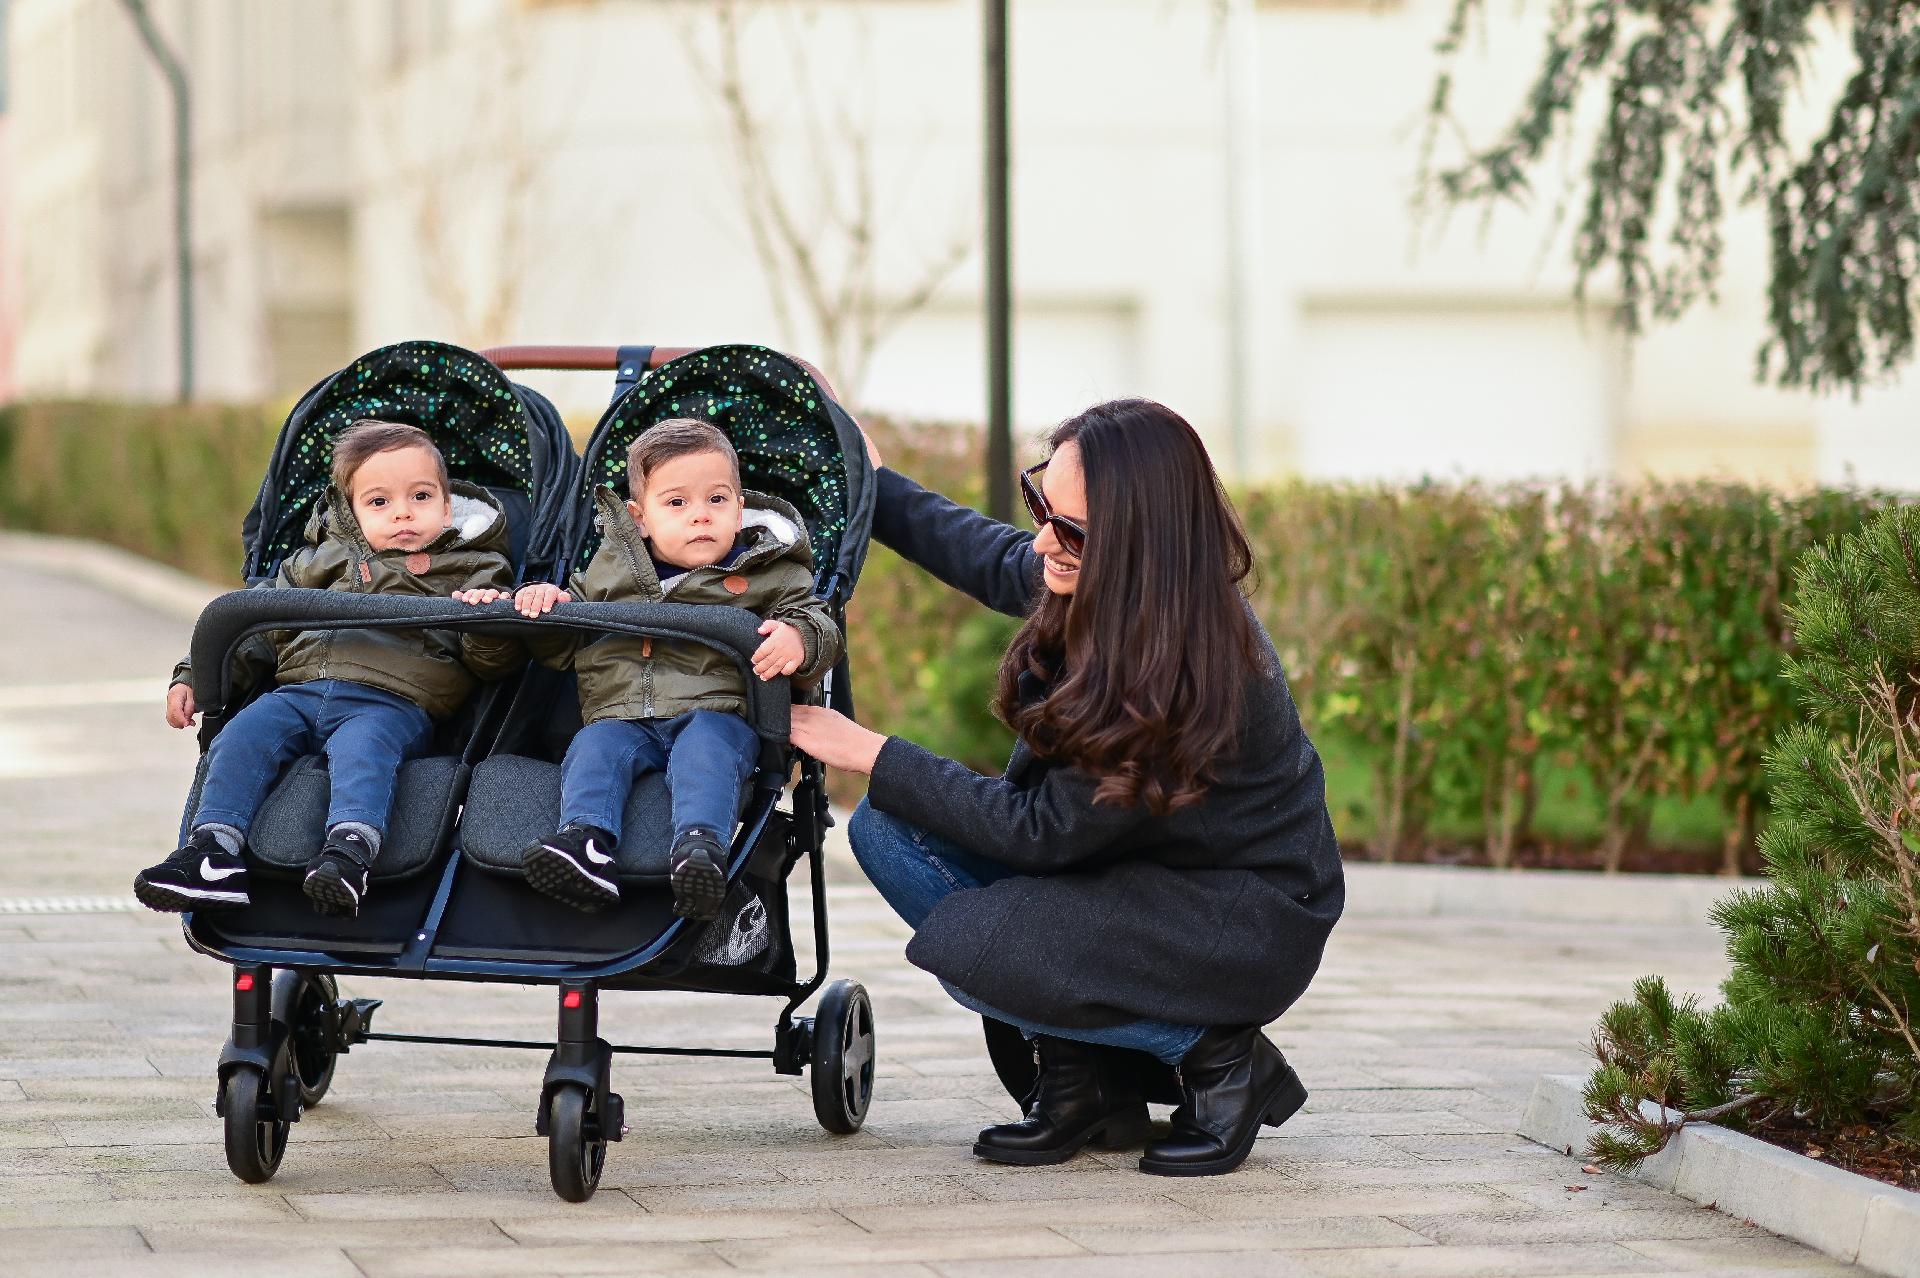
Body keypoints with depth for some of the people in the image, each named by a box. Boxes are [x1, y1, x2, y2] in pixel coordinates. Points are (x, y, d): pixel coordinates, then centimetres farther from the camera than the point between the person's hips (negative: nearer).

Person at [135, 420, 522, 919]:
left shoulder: (469, 571, 16)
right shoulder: (318, 561, 27)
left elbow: (499, 662, 4)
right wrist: (195, 676, 20)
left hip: (391, 702, -5)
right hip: (298, 690, 5)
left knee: (361, 747, -37)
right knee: (242, 736, -21)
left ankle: (349, 854, -57)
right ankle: (213, 850, -28)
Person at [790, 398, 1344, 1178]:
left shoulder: (1196, 676, -31)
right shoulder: (1087, 593, -9)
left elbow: (1041, 832, -24)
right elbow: (994, 561, 19)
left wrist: (872, 755, -19)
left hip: (1247, 919, -9)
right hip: (1129, 870, 9)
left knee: (966, 946, -28)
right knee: (888, 829, -5)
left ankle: (1218, 1058, -7)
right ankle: (1091, 1089, 0)